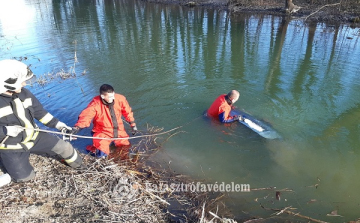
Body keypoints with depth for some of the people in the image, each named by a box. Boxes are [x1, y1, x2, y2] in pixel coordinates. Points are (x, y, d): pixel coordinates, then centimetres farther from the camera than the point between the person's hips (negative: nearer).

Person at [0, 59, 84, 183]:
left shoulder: (24, 92, -8)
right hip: (10, 148, -4)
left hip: (34, 137, 5)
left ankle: (78, 165, 33)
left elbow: (39, 111, 4)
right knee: (25, 177, 2)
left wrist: (56, 123, -2)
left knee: (64, 146, 4)